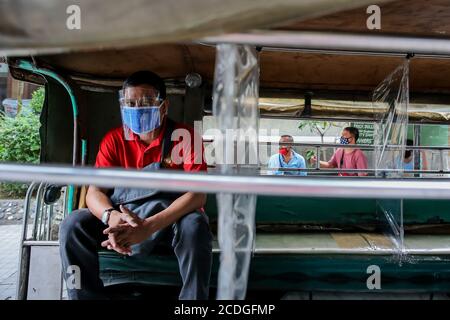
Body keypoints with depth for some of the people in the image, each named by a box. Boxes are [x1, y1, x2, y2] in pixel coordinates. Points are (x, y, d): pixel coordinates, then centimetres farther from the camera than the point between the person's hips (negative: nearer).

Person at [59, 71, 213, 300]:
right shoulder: (114, 140, 0)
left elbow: (198, 194, -21)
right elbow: (94, 192, -6)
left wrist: (149, 226, -34)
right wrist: (112, 217, -31)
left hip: (170, 219, -2)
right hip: (120, 218, 3)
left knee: (195, 225, -34)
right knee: (74, 224, -18)